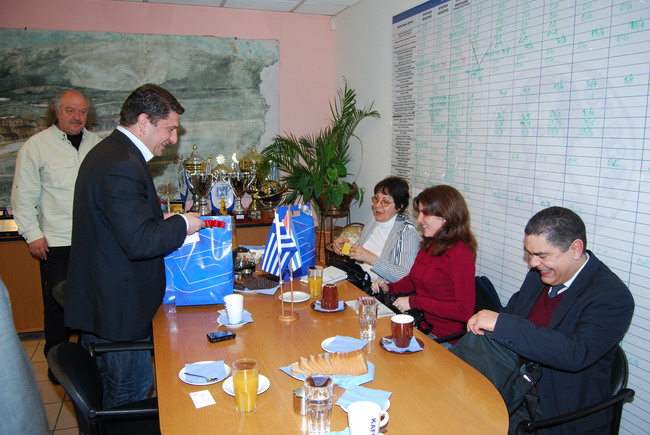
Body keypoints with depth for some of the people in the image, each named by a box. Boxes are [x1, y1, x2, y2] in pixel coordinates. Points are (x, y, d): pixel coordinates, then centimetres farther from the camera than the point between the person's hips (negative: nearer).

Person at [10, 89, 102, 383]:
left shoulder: (95, 143, 9)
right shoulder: (36, 146, -2)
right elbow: (24, 196, -1)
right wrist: (32, 234, -6)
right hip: (56, 242, -3)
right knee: (57, 303, 7)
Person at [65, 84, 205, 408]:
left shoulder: (109, 153, 11)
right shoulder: (122, 166, -23)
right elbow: (140, 242, -28)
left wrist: (160, 219, 7)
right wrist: (182, 224, -14)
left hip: (102, 304, 10)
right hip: (118, 310, -10)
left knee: (115, 392, 24)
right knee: (132, 394, 7)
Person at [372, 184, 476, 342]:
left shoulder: (460, 253, -18)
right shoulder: (429, 244, 9)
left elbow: (464, 310, -22)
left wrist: (415, 302, -18)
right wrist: (389, 288, 4)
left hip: (441, 338, -7)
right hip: (419, 322, 7)